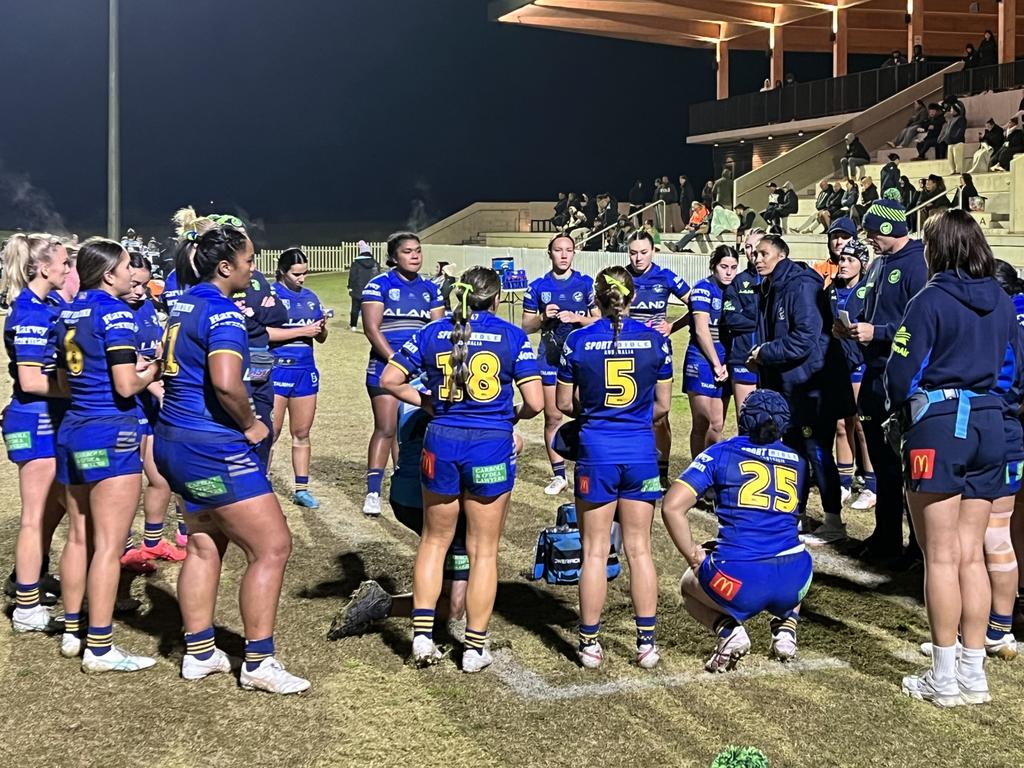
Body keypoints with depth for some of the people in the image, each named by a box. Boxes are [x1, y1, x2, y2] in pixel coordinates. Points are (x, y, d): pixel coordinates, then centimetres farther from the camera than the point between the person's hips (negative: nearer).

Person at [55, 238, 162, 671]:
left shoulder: (70, 313, 12)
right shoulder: (114, 312, -13)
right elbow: (126, 385, -19)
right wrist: (152, 370, 1)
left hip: (73, 431, 9)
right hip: (110, 434, -9)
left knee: (79, 538, 16)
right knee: (108, 546, -4)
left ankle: (73, 633, 25)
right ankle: (99, 650, -1)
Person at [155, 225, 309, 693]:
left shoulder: (184, 304, 11)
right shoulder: (223, 312, -18)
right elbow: (226, 383, -32)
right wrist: (250, 424, -14)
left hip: (175, 440, 10)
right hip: (214, 448, -10)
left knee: (205, 544, 19)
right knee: (272, 546, -2)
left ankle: (199, 653, 27)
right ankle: (259, 663, 2)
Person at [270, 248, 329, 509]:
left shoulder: (310, 297, 12)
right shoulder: (271, 294, -5)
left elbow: (321, 338, 16)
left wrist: (322, 327, -7)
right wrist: (302, 331, -17)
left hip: (305, 370, 5)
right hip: (277, 370, -5)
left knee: (302, 433, 10)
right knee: (270, 433, -4)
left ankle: (301, 489, 16)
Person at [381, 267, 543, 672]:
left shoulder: (433, 332, 3)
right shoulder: (512, 336, -5)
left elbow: (389, 380, 4)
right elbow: (536, 402, -9)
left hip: (442, 442, 2)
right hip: (491, 445, -2)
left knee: (435, 539, 19)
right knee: (484, 550, 9)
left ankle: (422, 634, 12)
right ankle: (475, 647, 14)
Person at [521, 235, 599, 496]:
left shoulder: (586, 284, 1)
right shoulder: (538, 287, 5)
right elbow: (526, 326, 8)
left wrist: (576, 318, -16)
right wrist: (543, 318, -12)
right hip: (550, 357, 2)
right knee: (552, 417, 5)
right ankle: (558, 475, 14)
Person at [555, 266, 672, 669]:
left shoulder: (578, 341, -5)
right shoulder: (655, 340, -2)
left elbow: (564, 403, 2)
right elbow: (663, 404, 5)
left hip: (596, 452, -1)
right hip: (641, 451, 1)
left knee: (595, 551, 6)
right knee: (639, 549, 10)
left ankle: (589, 643, 12)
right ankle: (647, 642, 12)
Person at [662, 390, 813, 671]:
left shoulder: (721, 453, 5)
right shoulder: (798, 461, 14)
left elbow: (672, 507, -3)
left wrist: (693, 557, 7)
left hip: (738, 582, -3)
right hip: (793, 583, 3)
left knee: (689, 585, 32)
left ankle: (727, 630, 2)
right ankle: (786, 628, 15)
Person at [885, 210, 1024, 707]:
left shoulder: (930, 301, -11)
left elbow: (901, 375, -10)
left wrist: (904, 415, 8)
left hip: (937, 427, -6)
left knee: (941, 557, 0)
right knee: (971, 555, 11)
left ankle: (945, 678, 5)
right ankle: (973, 673, 15)